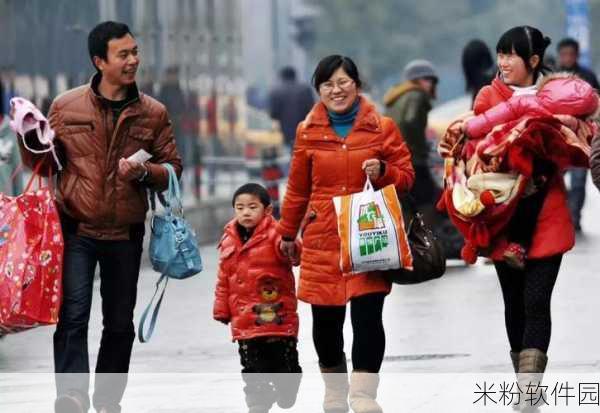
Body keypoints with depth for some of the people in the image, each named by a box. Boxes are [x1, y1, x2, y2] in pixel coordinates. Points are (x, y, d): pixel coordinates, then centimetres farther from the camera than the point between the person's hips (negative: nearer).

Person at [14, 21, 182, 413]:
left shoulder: (153, 113, 3)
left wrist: (145, 172, -14)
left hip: (126, 233, 2)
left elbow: (173, 170, 6)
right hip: (76, 229, -2)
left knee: (120, 322, 11)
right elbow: (43, 162, 9)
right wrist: (30, 135, -11)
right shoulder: (67, 107, 0)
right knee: (73, 314, -18)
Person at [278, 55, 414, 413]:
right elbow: (298, 189, 18)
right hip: (322, 239, 2)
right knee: (325, 319, 4)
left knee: (367, 314, -13)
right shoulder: (308, 132, 8)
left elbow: (406, 178, 6)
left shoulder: (383, 127, 3)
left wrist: (383, 172, -14)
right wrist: (288, 233, 24)